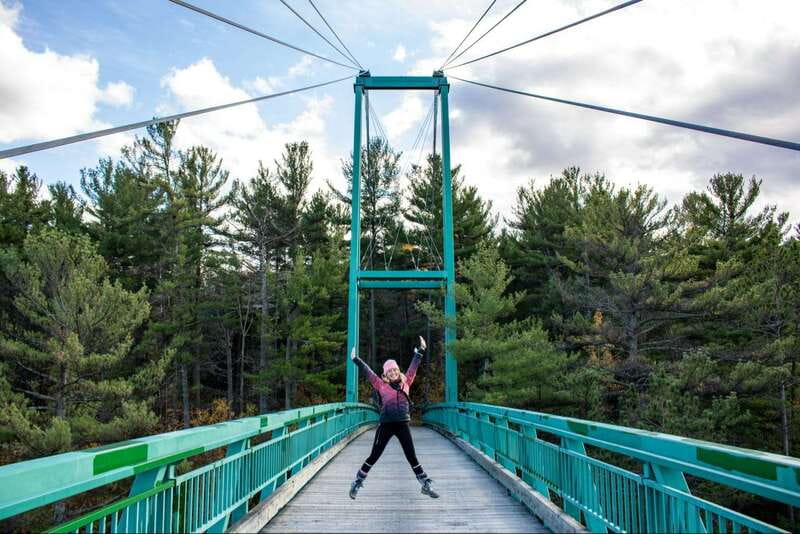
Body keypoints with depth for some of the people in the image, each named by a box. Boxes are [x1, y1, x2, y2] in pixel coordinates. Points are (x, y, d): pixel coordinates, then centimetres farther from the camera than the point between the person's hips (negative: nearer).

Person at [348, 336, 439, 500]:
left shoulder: (405, 383, 8)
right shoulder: (382, 385, 2)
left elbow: (413, 368, 9)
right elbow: (368, 372, -2)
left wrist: (419, 352, 5)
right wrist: (356, 360, -6)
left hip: (403, 425, 2)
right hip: (386, 425, -2)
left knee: (412, 457, 7)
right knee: (374, 456, 4)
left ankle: (426, 486, 16)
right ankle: (357, 484, 18)